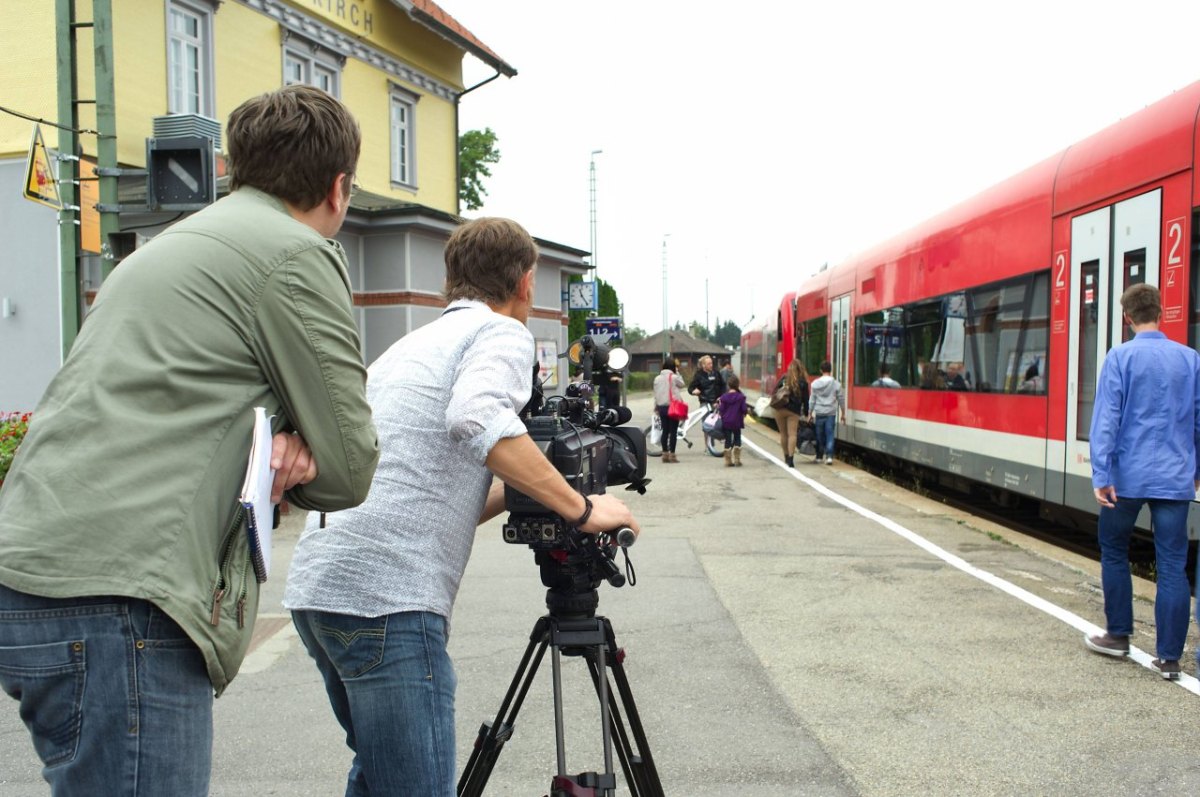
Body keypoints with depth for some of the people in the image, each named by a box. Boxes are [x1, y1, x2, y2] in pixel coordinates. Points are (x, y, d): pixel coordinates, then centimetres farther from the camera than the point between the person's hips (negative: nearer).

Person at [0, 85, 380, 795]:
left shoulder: (175, 243, 22)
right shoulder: (299, 254, -6)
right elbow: (349, 469, -6)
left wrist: (283, 446, 3)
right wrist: (295, 453, 13)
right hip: (116, 603, -10)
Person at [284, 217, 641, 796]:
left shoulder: (411, 344, 25)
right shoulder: (502, 332, 1)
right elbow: (476, 419, -23)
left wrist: (518, 490, 23)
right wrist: (581, 509, -15)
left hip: (316, 583, 9)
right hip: (385, 595, -9)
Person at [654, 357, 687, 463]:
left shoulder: (657, 378, 6)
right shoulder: (674, 377, -10)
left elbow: (655, 393, 8)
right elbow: (681, 384, 7)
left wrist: (656, 408, 13)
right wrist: (677, 372, 6)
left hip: (661, 407, 5)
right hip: (673, 407, -5)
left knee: (665, 431, 10)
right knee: (673, 431, -1)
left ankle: (665, 454, 10)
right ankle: (672, 454, -2)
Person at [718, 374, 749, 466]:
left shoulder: (724, 397, -5)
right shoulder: (740, 396, -7)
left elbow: (721, 409, -8)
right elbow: (744, 409, -10)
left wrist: (718, 406, 13)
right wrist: (747, 410, 12)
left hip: (726, 422, 1)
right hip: (736, 422, -1)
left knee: (728, 440, 7)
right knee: (737, 439, 12)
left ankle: (728, 460, 6)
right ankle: (737, 459, 8)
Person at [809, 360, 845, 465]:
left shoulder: (815, 383, -2)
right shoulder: (836, 384, -3)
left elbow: (812, 400, 2)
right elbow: (841, 399, 3)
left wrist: (810, 413, 11)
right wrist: (843, 413, 14)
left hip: (819, 413, 1)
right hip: (831, 413, -1)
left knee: (819, 435, 12)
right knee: (830, 435, -1)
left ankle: (819, 456, 20)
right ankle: (829, 456, -12)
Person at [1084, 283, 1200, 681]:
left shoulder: (1121, 357, -6)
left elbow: (1106, 419, -12)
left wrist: (1101, 475, -12)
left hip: (1129, 476, -3)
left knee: (1114, 551, 16)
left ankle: (1118, 636, 23)